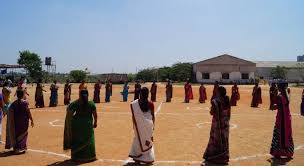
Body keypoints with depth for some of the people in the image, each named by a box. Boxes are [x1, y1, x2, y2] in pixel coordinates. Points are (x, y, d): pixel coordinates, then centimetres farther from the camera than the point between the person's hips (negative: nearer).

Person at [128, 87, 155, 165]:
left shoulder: (134, 103, -9)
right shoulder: (150, 104, -10)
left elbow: (133, 116, -4)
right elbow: (153, 116, -3)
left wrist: (134, 125, 8)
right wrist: (153, 125, 10)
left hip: (139, 125, 1)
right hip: (148, 124, -1)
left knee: (139, 140, 17)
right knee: (148, 141, 12)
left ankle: (137, 159, 23)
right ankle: (148, 159, 19)